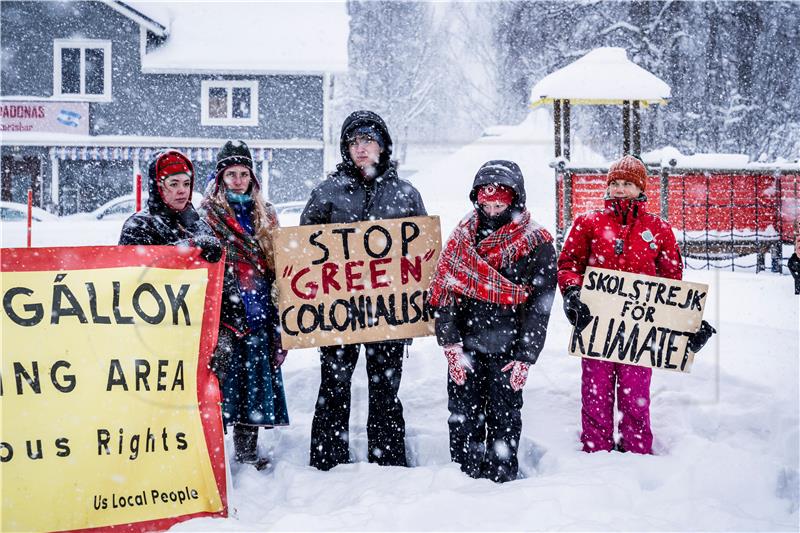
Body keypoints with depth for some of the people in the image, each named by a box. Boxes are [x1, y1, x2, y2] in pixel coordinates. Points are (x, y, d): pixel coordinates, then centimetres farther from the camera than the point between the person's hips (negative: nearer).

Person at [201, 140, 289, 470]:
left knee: (255, 377, 6)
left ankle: (247, 450, 15)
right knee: (221, 374, -11)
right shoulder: (207, 214, 3)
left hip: (258, 313, 4)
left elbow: (276, 265, 18)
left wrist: (277, 314, 11)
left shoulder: (265, 215, 16)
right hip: (224, 311, -4)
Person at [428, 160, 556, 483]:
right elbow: (444, 291, 0)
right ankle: (464, 475, 19)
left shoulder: (537, 244, -4)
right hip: (464, 346, 2)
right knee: (463, 414, 7)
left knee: (504, 416, 6)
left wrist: (524, 358, -9)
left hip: (507, 350, -2)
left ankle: (502, 477, 19)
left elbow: (539, 307, -5)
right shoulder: (463, 235, 4)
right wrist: (451, 344, -8)